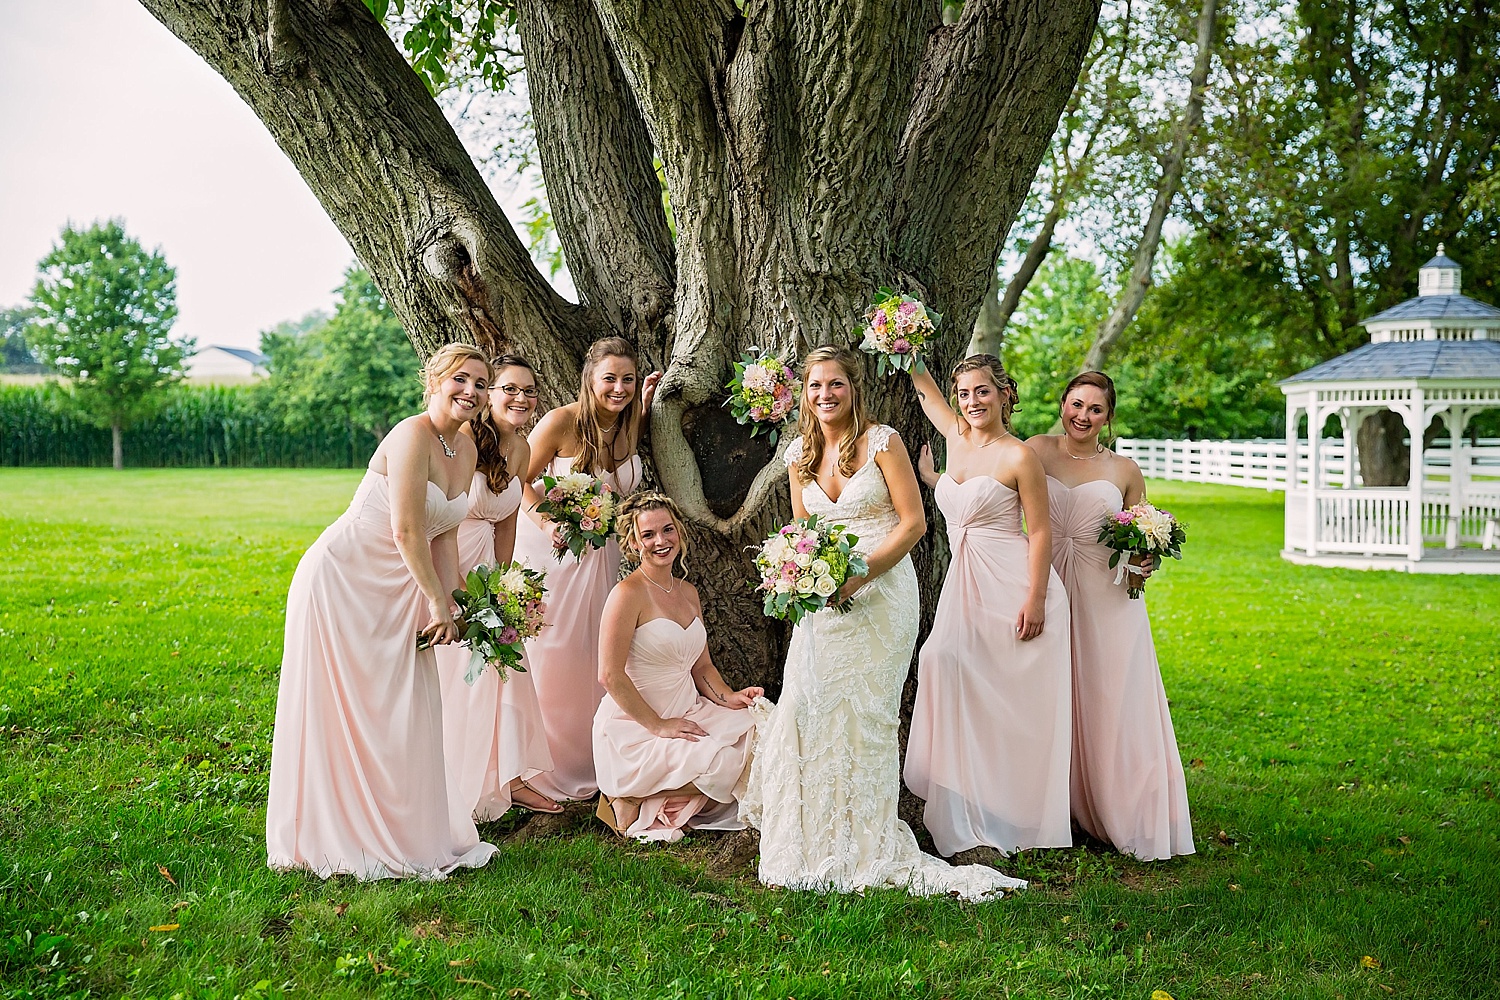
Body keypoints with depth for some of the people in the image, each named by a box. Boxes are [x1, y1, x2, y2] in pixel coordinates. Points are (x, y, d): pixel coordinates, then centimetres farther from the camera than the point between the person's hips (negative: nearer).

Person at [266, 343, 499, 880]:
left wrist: (447, 605, 2)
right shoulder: (413, 436, -19)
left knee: (406, 711, 12)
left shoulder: (466, 450, 7)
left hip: (396, 591, 9)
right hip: (344, 578, -9)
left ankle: (400, 831, 25)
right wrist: (439, 603, -13)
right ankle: (342, 838, 11)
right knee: (346, 712, -1)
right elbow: (406, 532, -21)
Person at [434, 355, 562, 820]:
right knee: (448, 675, -3)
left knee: (502, 669, 8)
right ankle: (450, 794, 9)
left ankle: (508, 779, 20)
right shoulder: (464, 438, -21)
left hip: (482, 567, 7)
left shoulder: (521, 449, 4)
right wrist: (461, 592, -20)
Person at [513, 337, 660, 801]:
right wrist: (546, 524, -28)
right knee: (548, 657, -1)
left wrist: (643, 405, 4)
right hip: (551, 553, -5)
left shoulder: (629, 424, -3)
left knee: (591, 660, 12)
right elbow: (520, 480, -12)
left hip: (601, 555, 5)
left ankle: (586, 768, 27)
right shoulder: (562, 421, -19)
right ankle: (542, 768, 13)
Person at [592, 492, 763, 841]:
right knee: (720, 761, -26)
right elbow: (610, 676, -18)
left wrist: (729, 697, -3)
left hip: (688, 714, 8)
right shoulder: (628, 593, -13)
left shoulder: (688, 592, 11)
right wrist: (658, 726, -17)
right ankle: (632, 800, -4)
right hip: (635, 729, -8)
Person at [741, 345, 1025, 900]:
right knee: (808, 711, 0)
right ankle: (815, 840, 16)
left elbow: (913, 522, -8)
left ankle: (868, 848, 8)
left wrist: (859, 574, -18)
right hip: (824, 600, 5)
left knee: (863, 715, -4)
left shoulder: (882, 442, -6)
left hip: (880, 592, -5)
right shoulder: (799, 455, 10)